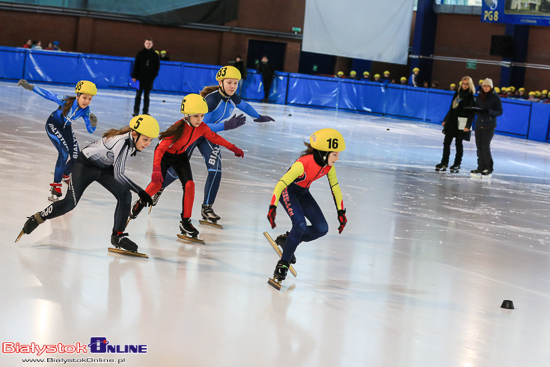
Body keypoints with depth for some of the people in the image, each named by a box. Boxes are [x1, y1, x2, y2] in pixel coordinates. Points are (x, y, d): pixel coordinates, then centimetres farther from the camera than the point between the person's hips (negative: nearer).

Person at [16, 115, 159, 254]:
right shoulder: (122, 143, -40)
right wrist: (140, 192, -36)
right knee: (70, 203, -12)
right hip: (86, 164, -7)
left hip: (105, 167, 7)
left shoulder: (133, 137, -16)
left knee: (125, 196, -13)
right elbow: (118, 175, -38)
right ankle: (38, 218, 12)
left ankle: (118, 235, -2)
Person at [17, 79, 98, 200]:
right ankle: (56, 186, -16)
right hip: (53, 125, -5)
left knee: (76, 157, 1)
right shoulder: (66, 101, -33)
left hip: (66, 128, 5)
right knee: (64, 152, -24)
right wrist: (30, 86, -24)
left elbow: (90, 130, -20)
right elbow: (47, 94, -22)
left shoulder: (85, 110, -20)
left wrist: (93, 123, -43)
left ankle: (65, 174, 36)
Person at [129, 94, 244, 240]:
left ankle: (185, 222, -2)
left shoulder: (202, 128, -19)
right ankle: (141, 202, 19)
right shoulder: (179, 128, -36)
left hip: (180, 156, 5)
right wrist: (156, 169, -50)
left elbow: (214, 137, 3)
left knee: (189, 184, -12)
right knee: (157, 183, -16)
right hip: (165, 154, -5)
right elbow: (161, 148, -39)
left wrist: (233, 148, 6)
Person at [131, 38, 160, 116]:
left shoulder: (155, 55, 5)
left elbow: (157, 66, 8)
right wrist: (134, 76, -5)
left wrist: (154, 76, -4)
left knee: (147, 96, 5)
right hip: (140, 78, -1)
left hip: (149, 79, 1)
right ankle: (136, 111, 7)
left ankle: (146, 111, 9)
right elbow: (136, 65, 2)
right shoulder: (140, 54, 2)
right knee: (138, 95, 2)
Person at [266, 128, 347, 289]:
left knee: (321, 229, -4)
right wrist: (272, 207, -44)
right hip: (287, 191, -7)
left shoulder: (329, 166, -13)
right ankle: (283, 264, -15)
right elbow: (281, 184, -36)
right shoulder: (303, 164, -34)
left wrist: (341, 212, 4)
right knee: (300, 224, -27)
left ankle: (287, 240, 16)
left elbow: (335, 187, 2)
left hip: (303, 193, 7)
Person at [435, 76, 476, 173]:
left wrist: (468, 125, -17)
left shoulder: (470, 97, -7)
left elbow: (471, 112, -10)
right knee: (446, 142, 3)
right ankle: (444, 163, 9)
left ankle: (457, 165, 12)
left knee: (458, 143, 2)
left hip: (461, 124, -6)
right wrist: (445, 120, 16)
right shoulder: (458, 93, 12)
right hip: (451, 122, 6)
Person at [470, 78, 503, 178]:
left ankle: (489, 169, -3)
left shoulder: (495, 98, -3)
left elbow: (500, 112, -4)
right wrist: (476, 110, -7)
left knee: (485, 146, -11)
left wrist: (489, 111, -20)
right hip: (479, 124, 5)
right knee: (479, 146, 2)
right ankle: (481, 168, 9)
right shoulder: (479, 96, 10)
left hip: (489, 125, -5)